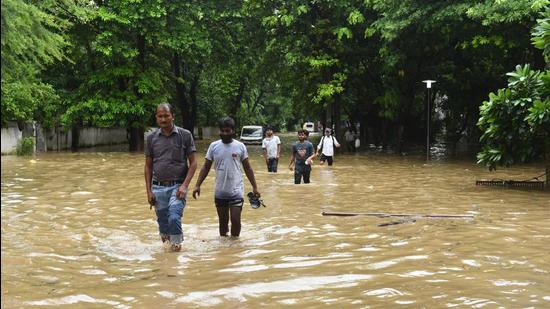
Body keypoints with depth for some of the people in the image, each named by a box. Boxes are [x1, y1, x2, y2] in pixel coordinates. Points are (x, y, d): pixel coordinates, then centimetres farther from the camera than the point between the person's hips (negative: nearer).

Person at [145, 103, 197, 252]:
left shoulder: (185, 135, -2)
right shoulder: (152, 138, 5)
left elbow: (193, 163, -1)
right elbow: (148, 166, 10)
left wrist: (184, 185, -12)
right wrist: (149, 191, 4)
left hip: (177, 186, -3)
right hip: (158, 187, 3)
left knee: (174, 217, -21)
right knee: (162, 223, 8)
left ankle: (176, 245, -3)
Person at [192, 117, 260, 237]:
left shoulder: (240, 146, -2)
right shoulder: (214, 146, 0)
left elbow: (247, 168, 4)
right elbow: (206, 167, 4)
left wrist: (254, 187, 1)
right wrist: (198, 185, -5)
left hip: (236, 191, -2)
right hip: (220, 192, 2)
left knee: (235, 220, -5)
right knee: (223, 221, 11)